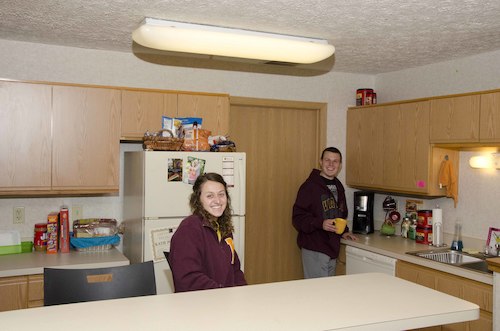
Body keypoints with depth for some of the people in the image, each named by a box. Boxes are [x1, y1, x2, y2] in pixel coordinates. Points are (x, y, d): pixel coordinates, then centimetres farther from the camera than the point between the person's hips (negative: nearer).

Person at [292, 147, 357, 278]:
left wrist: (343, 231, 11)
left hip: (332, 249, 8)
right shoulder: (310, 186, -12)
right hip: (314, 250, -7)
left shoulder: (338, 186, 13)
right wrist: (320, 224, -28)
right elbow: (297, 218, -16)